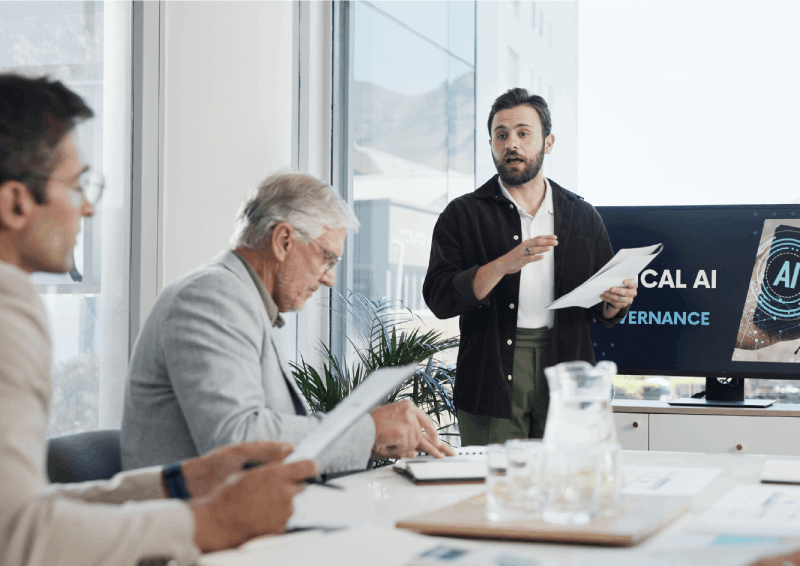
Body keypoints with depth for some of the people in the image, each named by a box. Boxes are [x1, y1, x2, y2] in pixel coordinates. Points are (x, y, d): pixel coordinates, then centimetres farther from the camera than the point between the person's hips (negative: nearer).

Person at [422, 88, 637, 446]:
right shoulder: (463, 214, 7)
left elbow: (601, 311, 19)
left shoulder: (583, 217, 15)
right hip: (494, 378, -2)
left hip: (564, 372, 2)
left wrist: (615, 302, -5)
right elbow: (438, 299, -5)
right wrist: (502, 266, -17)